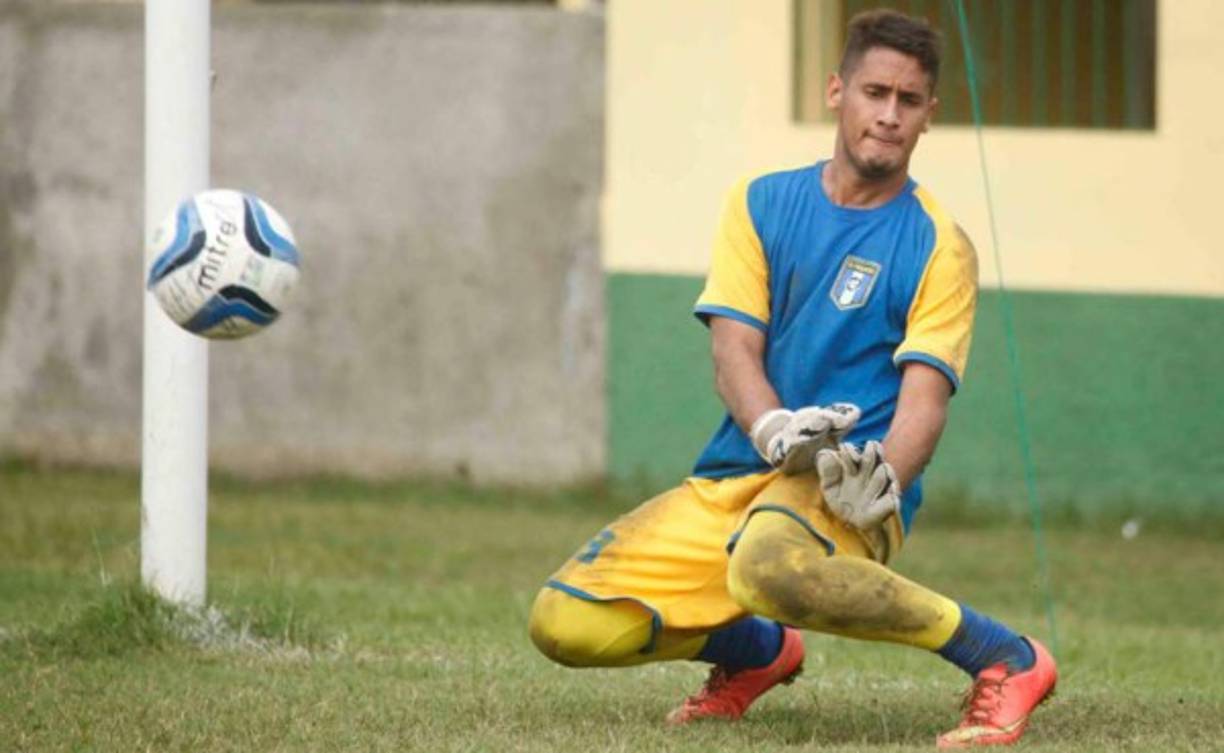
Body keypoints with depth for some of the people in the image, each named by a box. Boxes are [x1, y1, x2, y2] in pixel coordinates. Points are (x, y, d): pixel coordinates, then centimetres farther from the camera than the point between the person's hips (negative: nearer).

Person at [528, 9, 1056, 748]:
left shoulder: (938, 245, -1)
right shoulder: (761, 205, 9)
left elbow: (924, 398, -9)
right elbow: (733, 350, -1)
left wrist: (883, 479, -32)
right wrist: (772, 429, -24)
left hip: (846, 491, -5)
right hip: (731, 481, 5)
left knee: (770, 566, -42)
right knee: (565, 625, -9)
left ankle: (1006, 658, -24)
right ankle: (759, 652, 20)